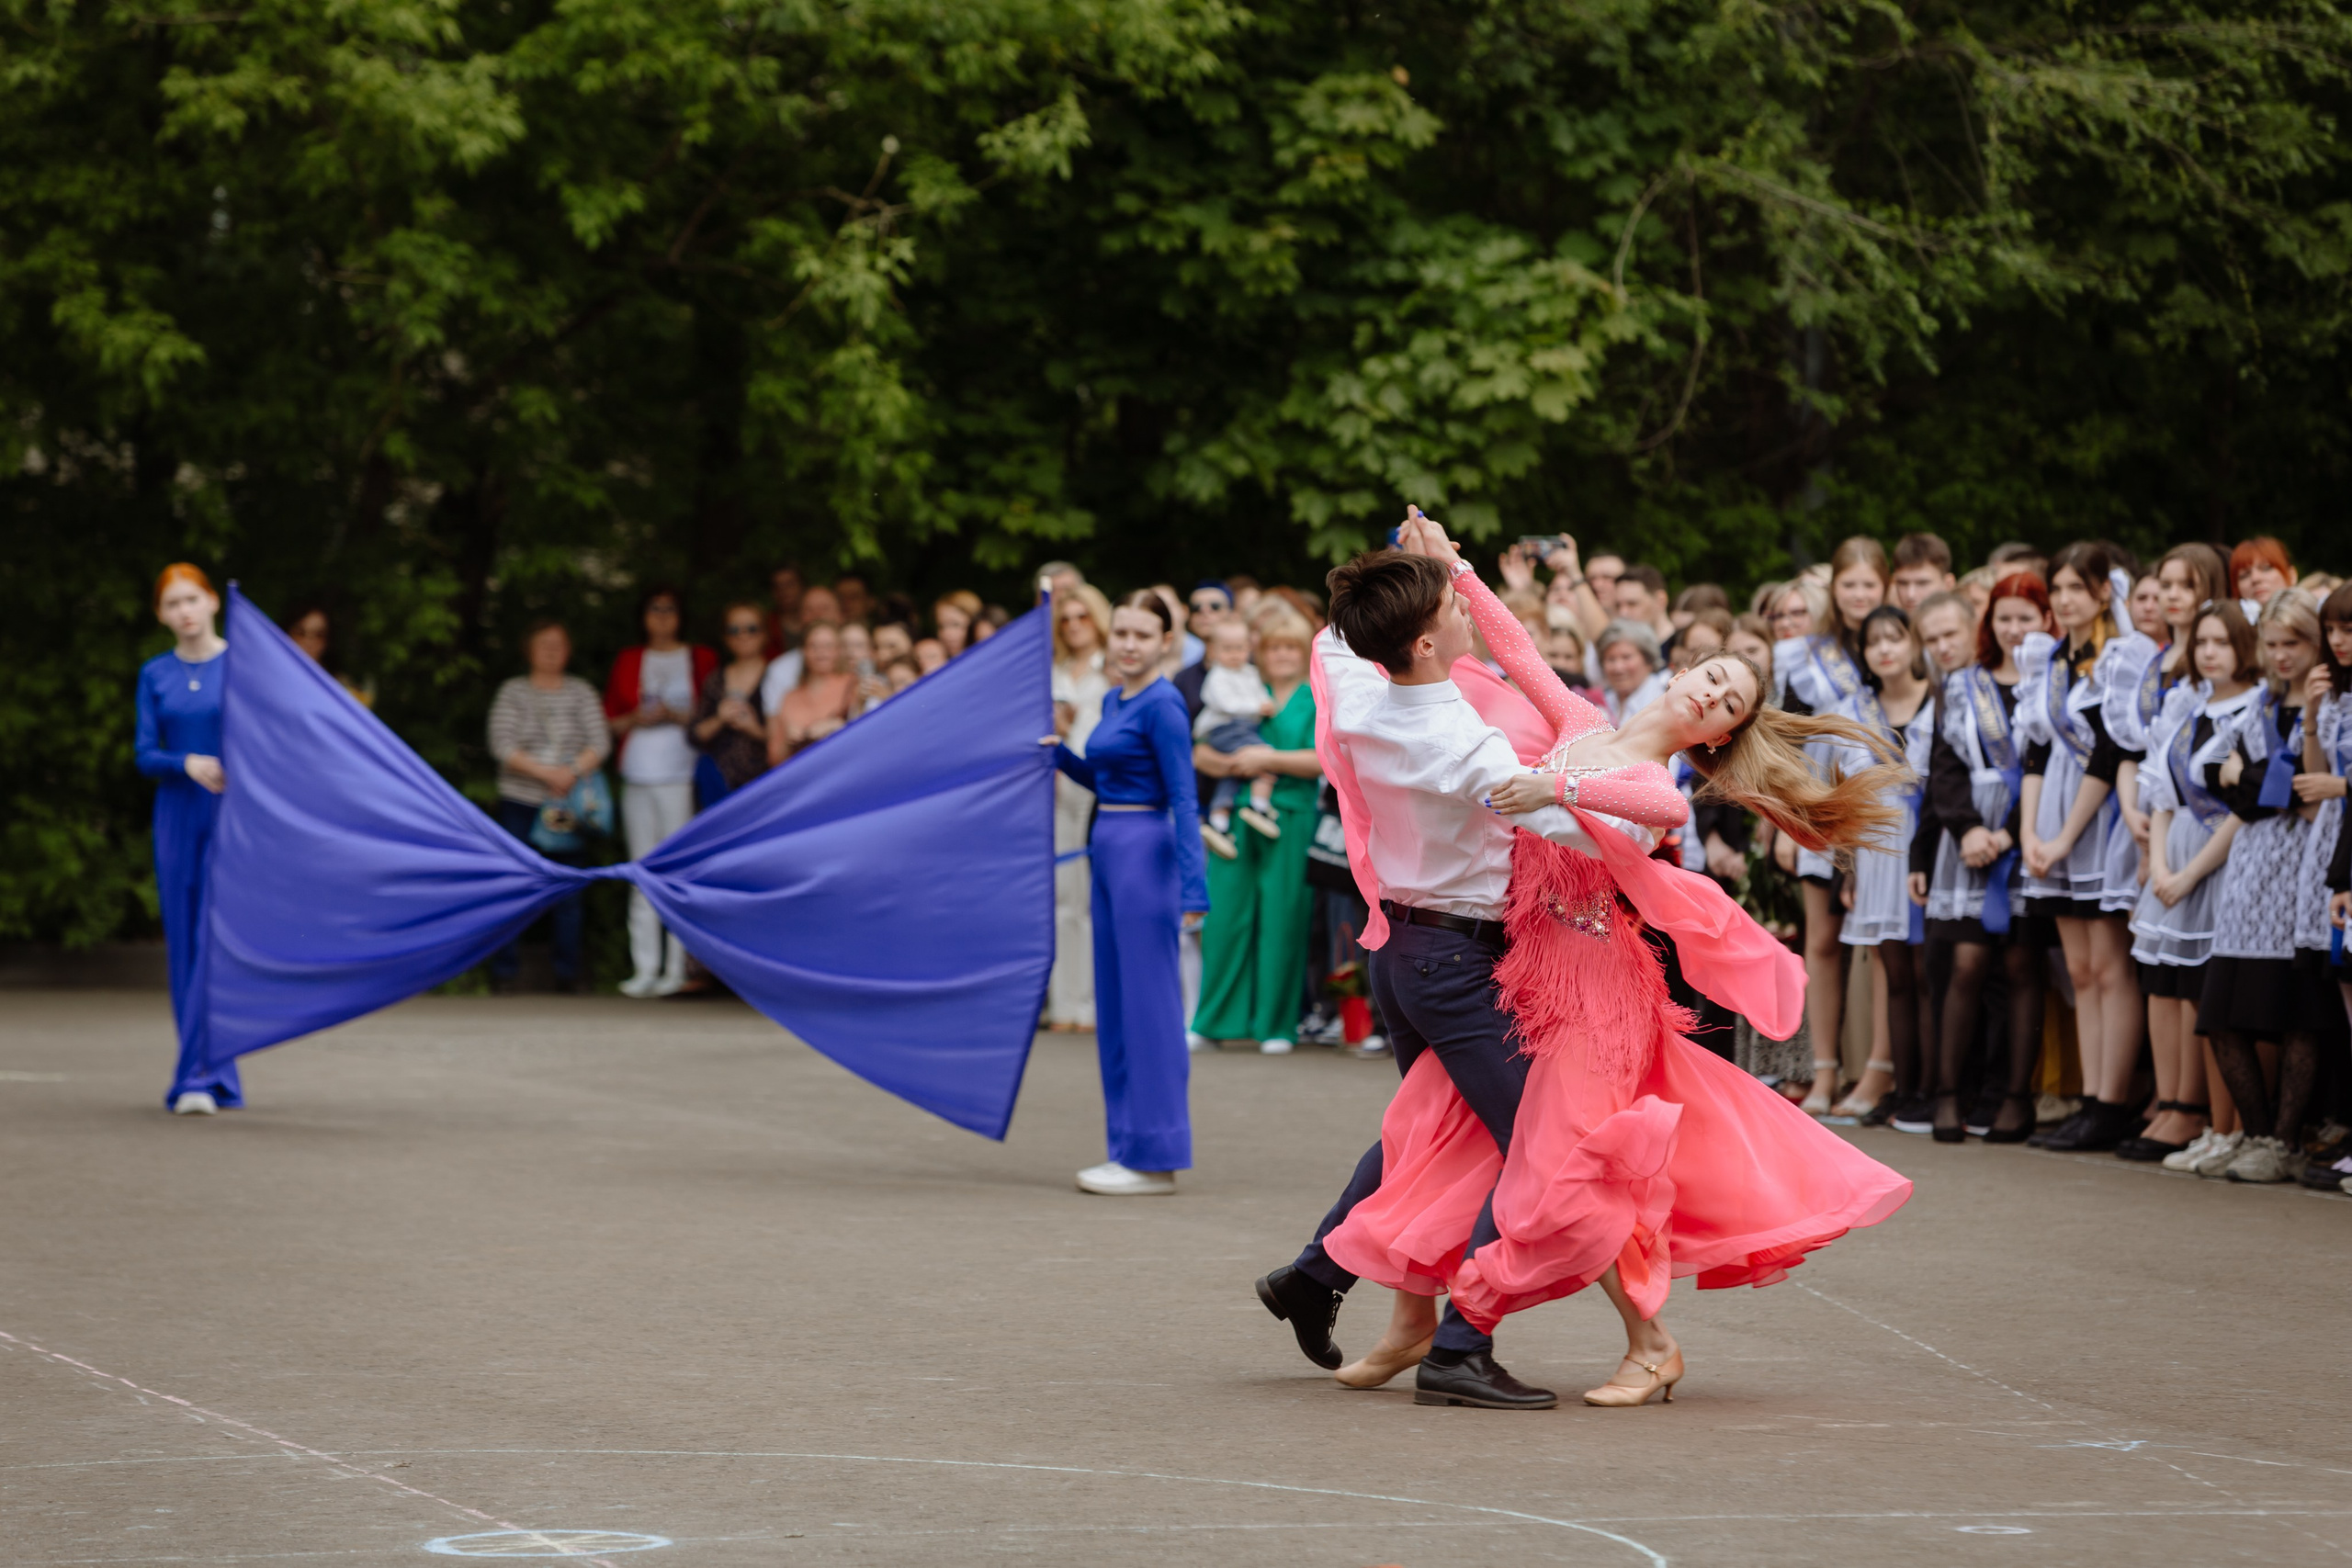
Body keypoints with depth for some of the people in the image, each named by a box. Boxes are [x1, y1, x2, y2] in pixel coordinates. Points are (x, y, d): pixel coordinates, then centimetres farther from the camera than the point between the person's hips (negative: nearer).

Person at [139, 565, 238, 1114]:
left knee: (217, 940, -13)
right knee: (185, 945, 4)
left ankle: (197, 1078, -16)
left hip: (233, 820, -4)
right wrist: (188, 764, -16)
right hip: (177, 818, 4)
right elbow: (145, 755, 1)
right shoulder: (155, 676, 7)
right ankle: (222, 1081, 13)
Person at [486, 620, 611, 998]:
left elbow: (600, 743, 0)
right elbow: (502, 746, -7)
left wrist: (573, 772, -18)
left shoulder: (581, 692, 8)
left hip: (567, 804, 1)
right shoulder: (513, 691, 3)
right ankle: (504, 970, 6)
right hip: (520, 803, -1)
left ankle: (569, 971, 7)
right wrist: (546, 773, -17)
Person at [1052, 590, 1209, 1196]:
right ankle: (1128, 1150, 17)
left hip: (1147, 853, -9)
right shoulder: (1113, 700, 13)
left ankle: (1155, 1158, -1)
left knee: (1147, 1002, -5)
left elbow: (1183, 799, -17)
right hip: (1108, 850, 9)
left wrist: (1193, 888, -22)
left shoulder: (1162, 705, -13)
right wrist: (1058, 754, 13)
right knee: (1114, 1004, 11)